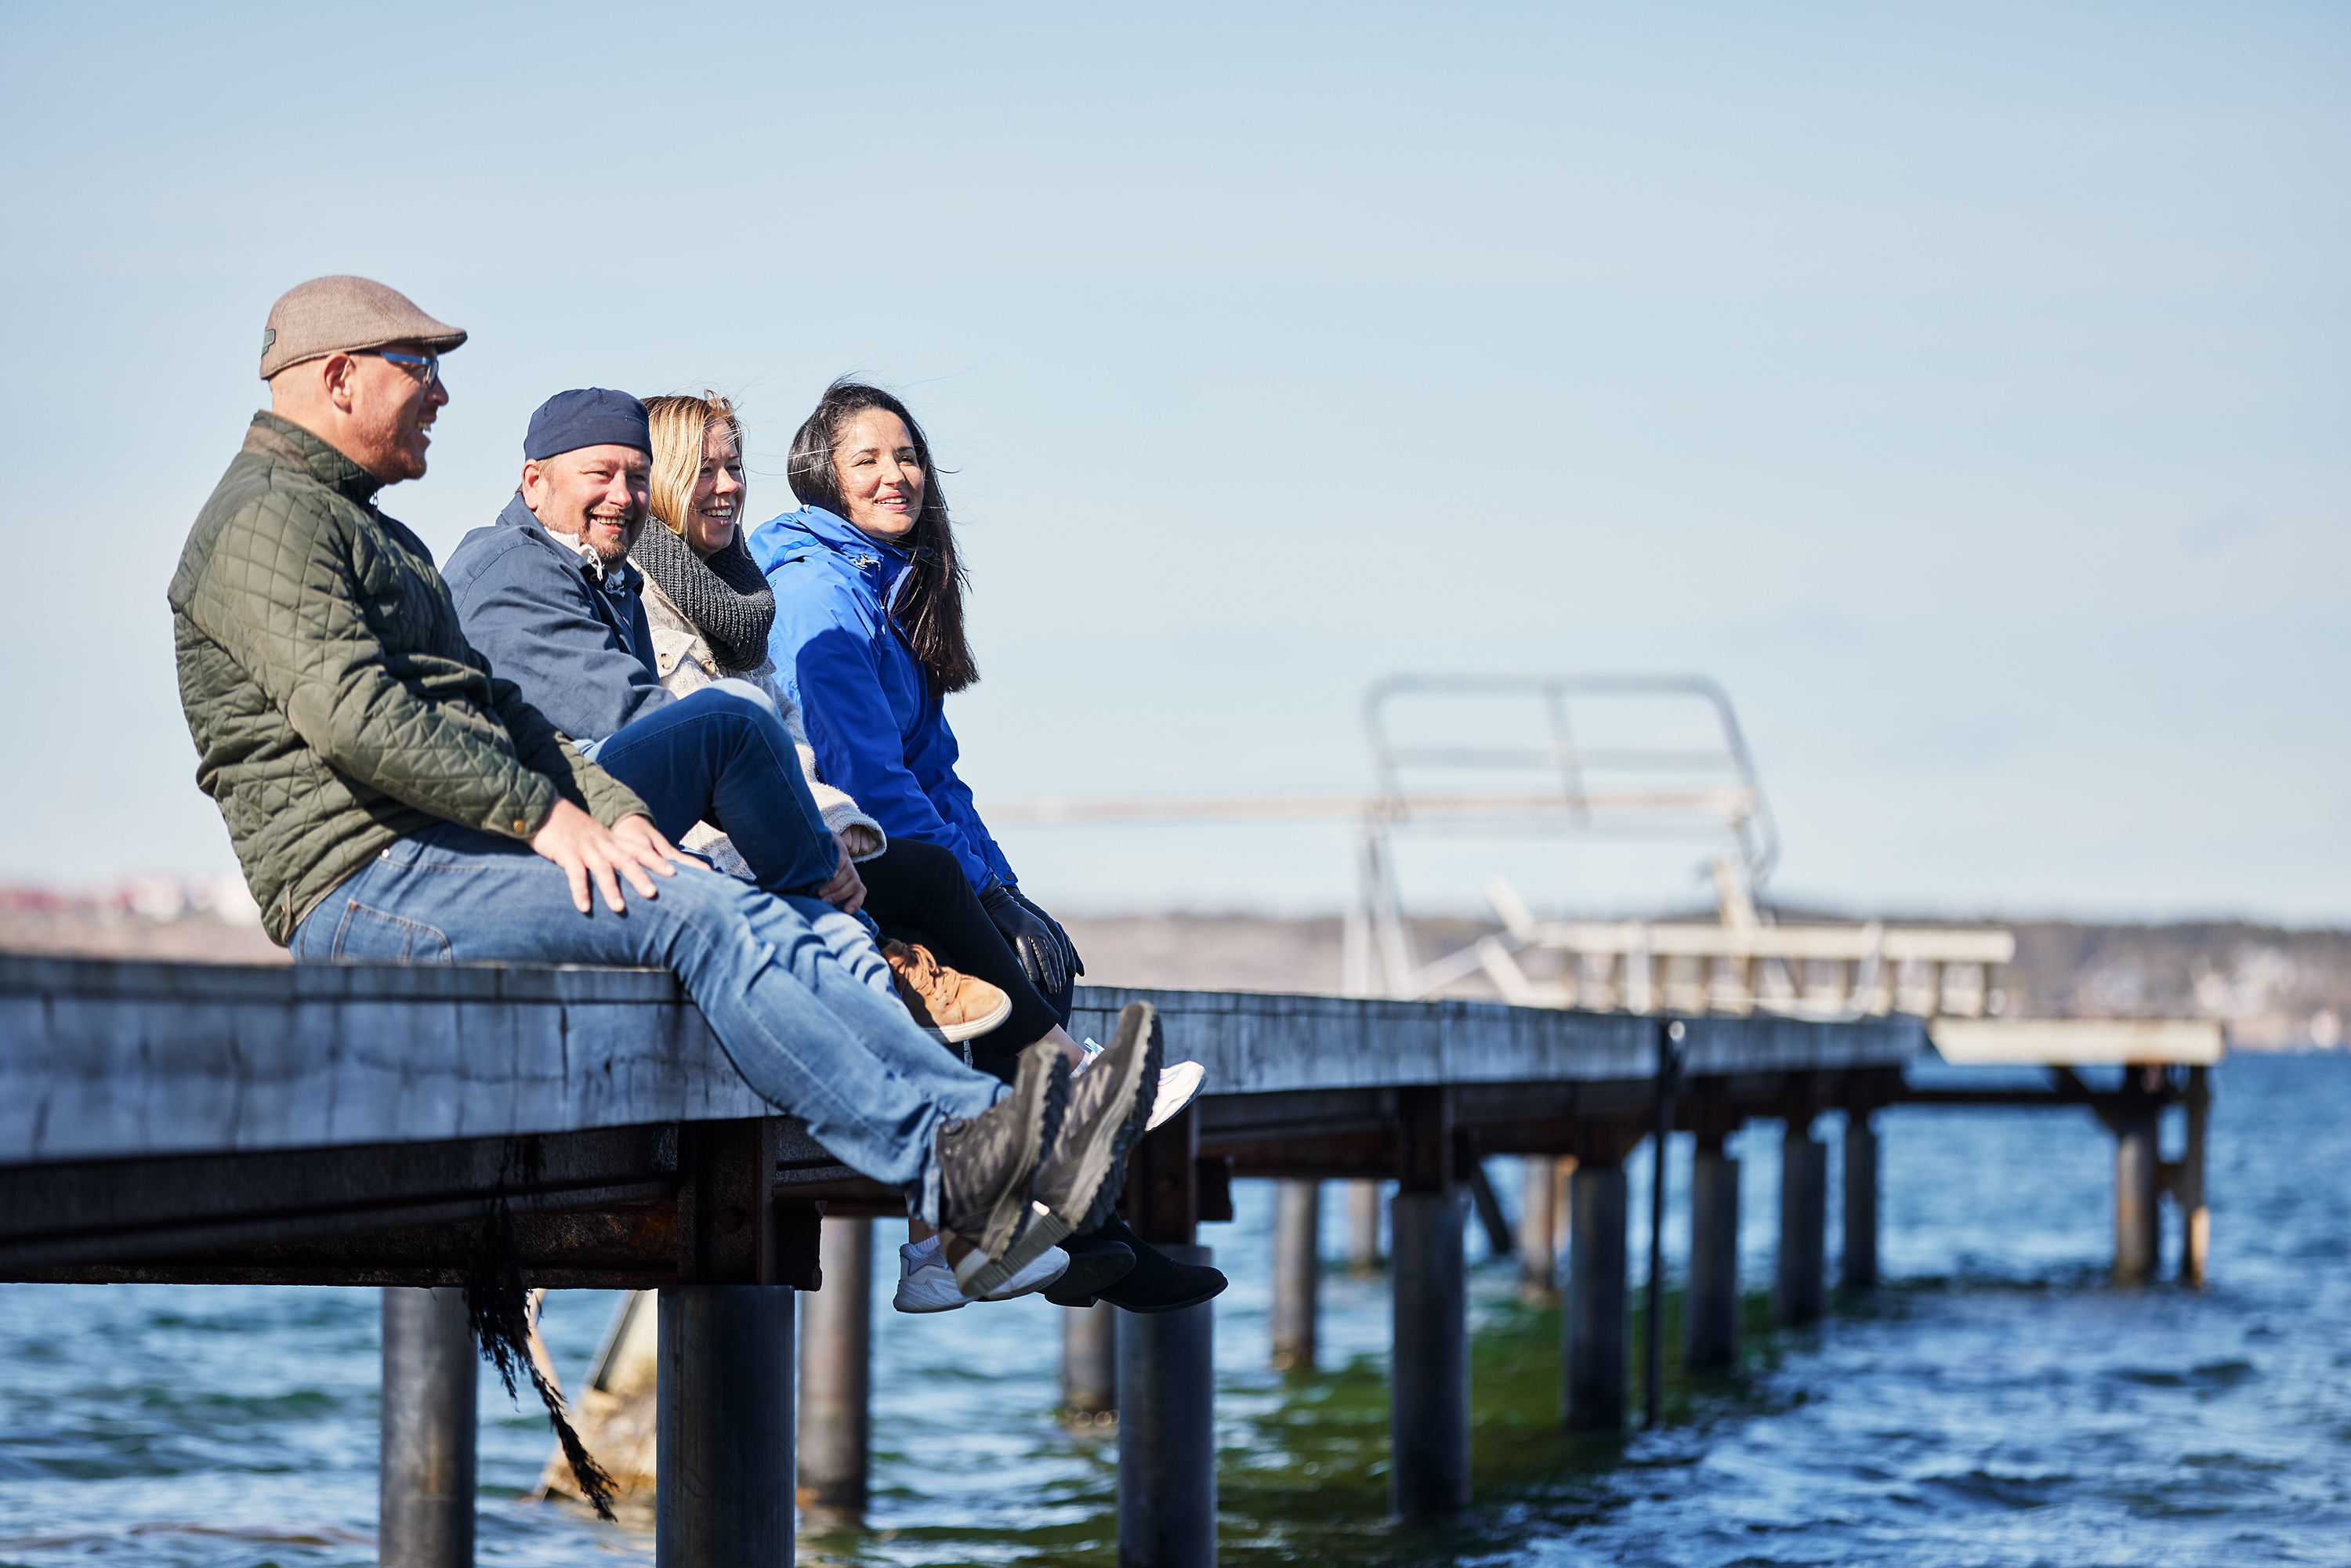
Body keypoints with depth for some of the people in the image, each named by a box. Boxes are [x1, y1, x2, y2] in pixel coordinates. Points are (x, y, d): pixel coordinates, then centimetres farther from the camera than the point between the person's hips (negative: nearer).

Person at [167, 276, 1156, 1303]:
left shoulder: (368, 532, 28)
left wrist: (607, 807, 5)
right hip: (364, 881, -10)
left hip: (442, 861, 10)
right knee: (701, 917, -24)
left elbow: (491, 706, 23)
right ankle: (948, 1173, -29)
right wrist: (546, 815, -18)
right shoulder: (270, 522, -5)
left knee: (762, 920, -8)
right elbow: (353, 717, -19)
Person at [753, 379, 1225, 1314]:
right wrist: (968, 879, -14)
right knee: (1024, 953, -20)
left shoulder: (888, 585, 21)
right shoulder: (818, 589, -10)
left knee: (1041, 945, -7)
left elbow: (930, 765, 21)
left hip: (898, 856, 9)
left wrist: (993, 873, 8)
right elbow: (859, 770, -17)